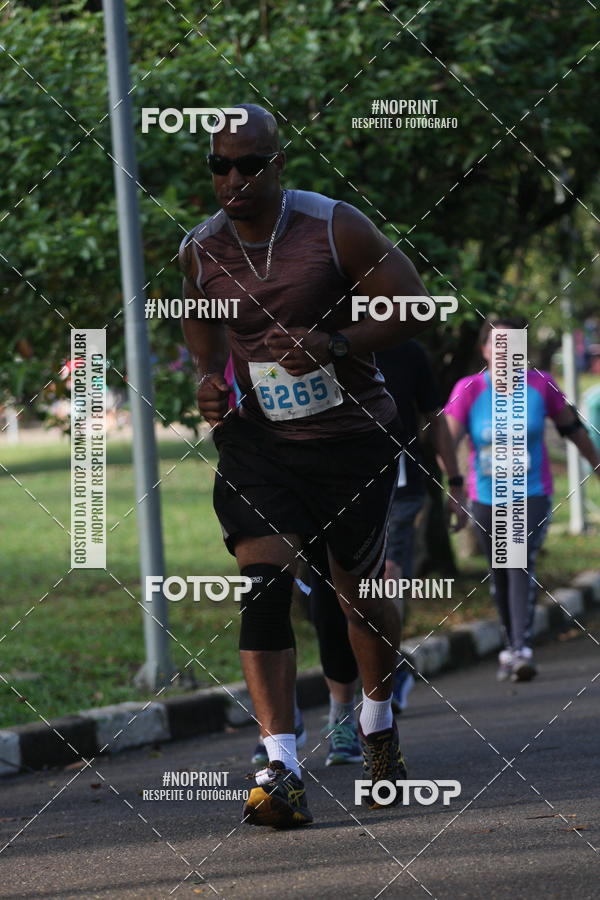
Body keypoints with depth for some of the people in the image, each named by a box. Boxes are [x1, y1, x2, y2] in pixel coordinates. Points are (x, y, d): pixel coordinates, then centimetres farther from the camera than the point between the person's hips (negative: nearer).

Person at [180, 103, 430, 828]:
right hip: (255, 437, 1)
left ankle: (377, 718, 44)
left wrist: (335, 344, -23)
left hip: (352, 436, -1)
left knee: (359, 591, 13)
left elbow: (411, 306, -9)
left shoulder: (335, 227, -13)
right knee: (263, 586, -19)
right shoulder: (200, 250, -3)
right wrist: (208, 375, -2)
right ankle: (281, 770, -25)